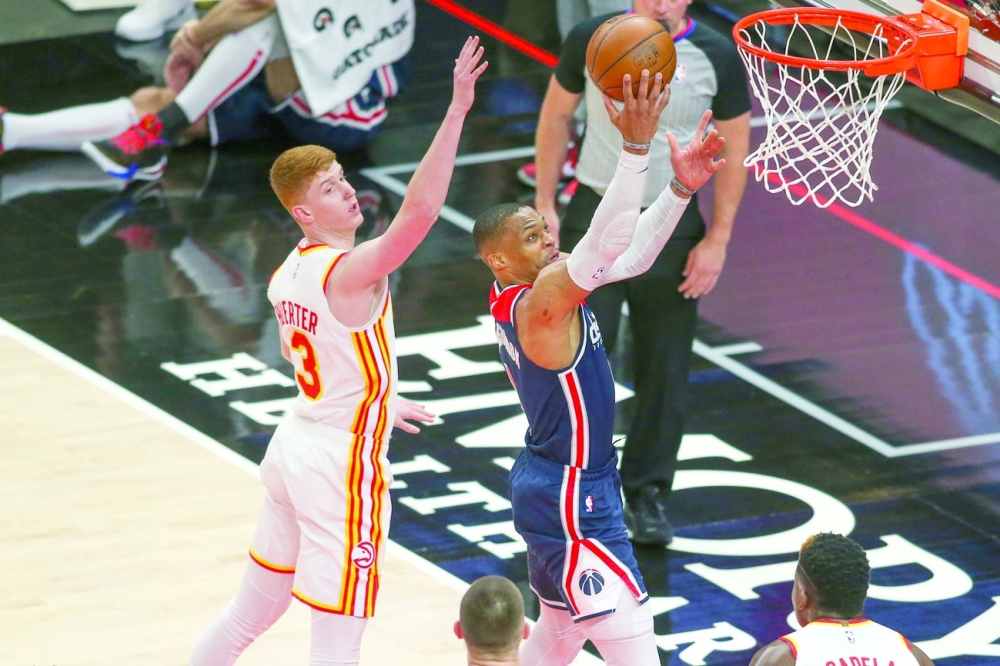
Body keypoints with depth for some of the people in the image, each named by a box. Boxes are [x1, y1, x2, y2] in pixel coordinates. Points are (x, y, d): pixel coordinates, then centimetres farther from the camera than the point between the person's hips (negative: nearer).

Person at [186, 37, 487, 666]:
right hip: (344, 467, -9)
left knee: (249, 614, 24)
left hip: (297, 446, 9)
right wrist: (457, 110, -39)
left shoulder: (286, 276, 5)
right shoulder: (349, 272, -22)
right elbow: (420, 209, -37)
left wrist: (376, 401, 34)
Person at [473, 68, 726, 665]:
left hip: (565, 489, 10)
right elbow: (605, 246, -36)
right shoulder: (536, 304, -22)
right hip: (572, 503, -10)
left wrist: (681, 188, -10)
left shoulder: (530, 292, 5)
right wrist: (636, 148, -42)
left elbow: (630, 254, 3)